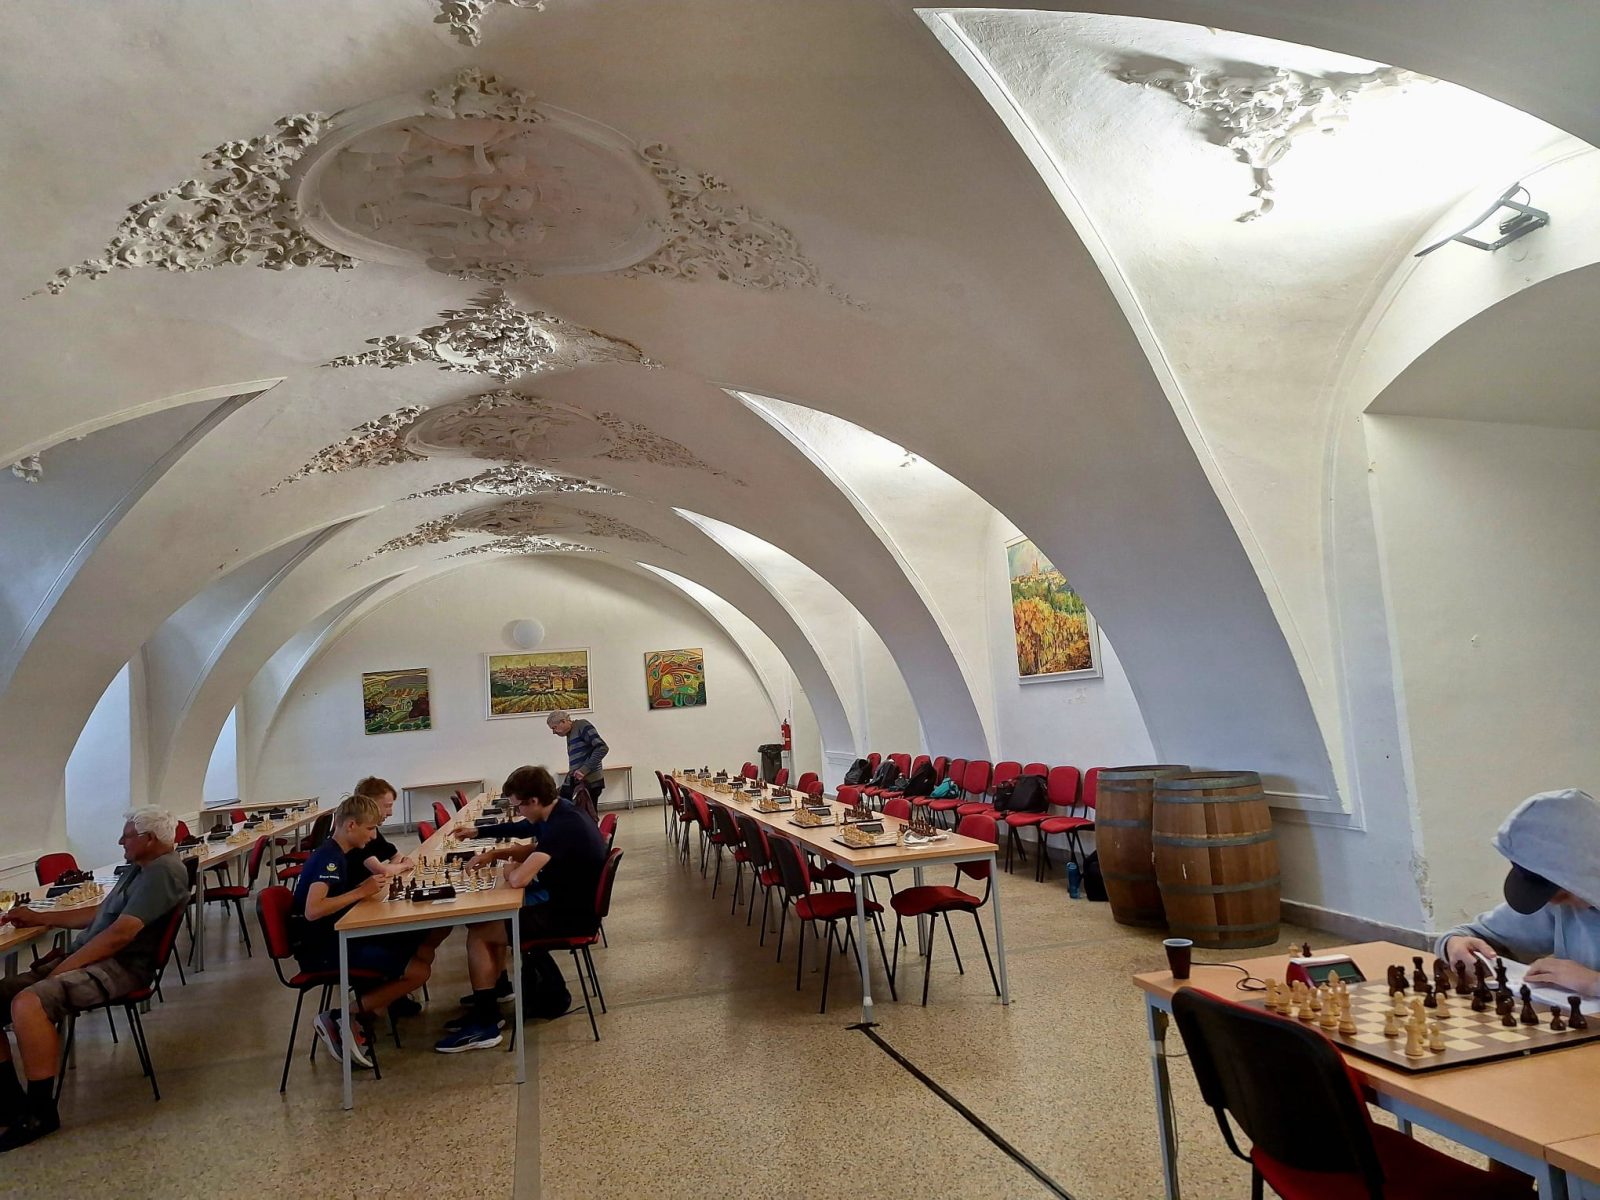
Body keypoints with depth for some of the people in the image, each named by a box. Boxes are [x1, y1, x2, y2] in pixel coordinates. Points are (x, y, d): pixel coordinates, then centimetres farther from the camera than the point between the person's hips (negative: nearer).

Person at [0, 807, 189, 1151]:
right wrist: (39, 918, 28)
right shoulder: (139, 868, 19)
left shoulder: (164, 870, -15)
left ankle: (41, 1112, -16)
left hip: (120, 966, -11)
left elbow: (120, 933, -21)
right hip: (88, 958, 11)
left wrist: (60, 970, -17)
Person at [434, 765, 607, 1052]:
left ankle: (484, 1024, 2)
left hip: (571, 915, -10)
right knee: (491, 916, 20)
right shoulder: (562, 813, 4)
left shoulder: (562, 826, -27)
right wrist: (496, 853, 8)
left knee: (478, 935, -5)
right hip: (567, 903, 10)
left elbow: (519, 879, -33)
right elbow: (535, 851, 23)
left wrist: (509, 870, -10)